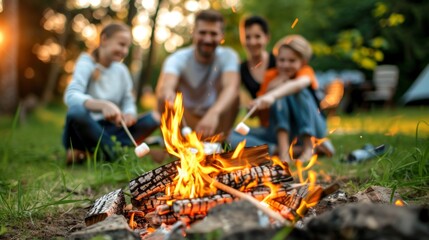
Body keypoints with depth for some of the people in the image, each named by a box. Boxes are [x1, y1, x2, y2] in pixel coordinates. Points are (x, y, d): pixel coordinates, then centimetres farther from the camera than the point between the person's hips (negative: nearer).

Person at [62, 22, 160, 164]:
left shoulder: (121, 70, 9)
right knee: (77, 111, -38)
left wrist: (130, 113, -17)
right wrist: (103, 105, -46)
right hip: (85, 129, -6)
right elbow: (71, 96, -27)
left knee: (154, 118, -13)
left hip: (108, 130, 6)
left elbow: (128, 101, 10)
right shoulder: (86, 64, -9)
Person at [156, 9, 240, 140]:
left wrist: (214, 113, -58)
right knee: (167, 96, -28)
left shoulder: (228, 56, -16)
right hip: (184, 121, -1)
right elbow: (164, 88, -39)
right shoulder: (178, 59, -18)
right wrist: (167, 93, -65)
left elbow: (231, 87, -37)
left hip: (216, 120, 1)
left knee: (234, 81, -24)